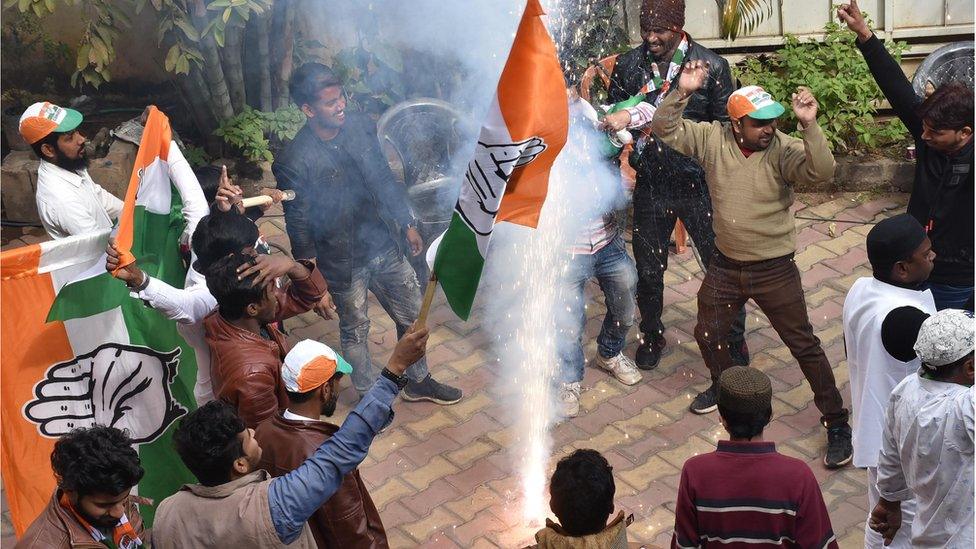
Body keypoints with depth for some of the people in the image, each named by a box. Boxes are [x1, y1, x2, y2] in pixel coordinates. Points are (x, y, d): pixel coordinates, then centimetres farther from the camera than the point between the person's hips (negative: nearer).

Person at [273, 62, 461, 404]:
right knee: (355, 331, 15)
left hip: (385, 245, 5)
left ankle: (418, 382, 42)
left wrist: (407, 223, 12)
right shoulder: (294, 161, -23)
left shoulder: (361, 127, -7)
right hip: (343, 263, -5)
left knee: (413, 315, 18)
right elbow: (299, 225, -14)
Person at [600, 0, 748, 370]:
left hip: (699, 185, -2)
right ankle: (651, 336, 38)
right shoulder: (627, 66, -1)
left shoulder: (712, 66, -8)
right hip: (651, 186, 2)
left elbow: (725, 128, -4)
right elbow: (613, 117, 6)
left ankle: (734, 339, 28)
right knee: (648, 270, 14)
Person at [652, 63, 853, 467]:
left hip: (774, 268, -4)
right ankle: (725, 384, 51)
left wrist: (809, 125, -45)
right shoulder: (713, 138, -9)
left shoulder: (782, 149, -18)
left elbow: (821, 171, -33)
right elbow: (665, 130, -11)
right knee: (707, 334, 20)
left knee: (803, 345, 2)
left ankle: (836, 422, 15)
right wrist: (682, 93, -26)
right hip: (726, 265, 4)